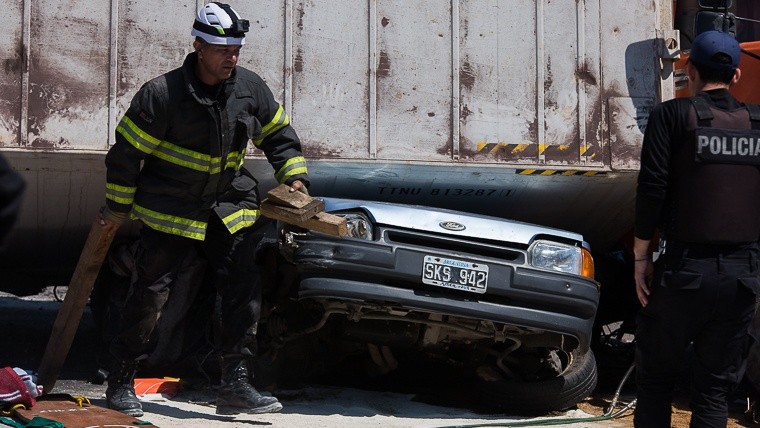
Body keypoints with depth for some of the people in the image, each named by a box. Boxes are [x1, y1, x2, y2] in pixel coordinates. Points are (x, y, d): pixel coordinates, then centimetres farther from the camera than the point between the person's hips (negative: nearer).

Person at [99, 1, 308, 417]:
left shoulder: (251, 88, -3)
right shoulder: (162, 94, -17)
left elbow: (278, 135, 13)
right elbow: (126, 151, -10)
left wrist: (294, 177, 1)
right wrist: (117, 208, -4)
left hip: (228, 206, 4)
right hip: (169, 208, -4)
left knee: (244, 288, -5)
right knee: (150, 292, -2)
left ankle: (235, 383, 2)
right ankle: (120, 382, 13)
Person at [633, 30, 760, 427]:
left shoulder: (672, 115, -4)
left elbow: (652, 188, -9)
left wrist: (641, 255, -2)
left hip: (684, 270, -3)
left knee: (655, 379, 11)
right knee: (714, 389, 9)